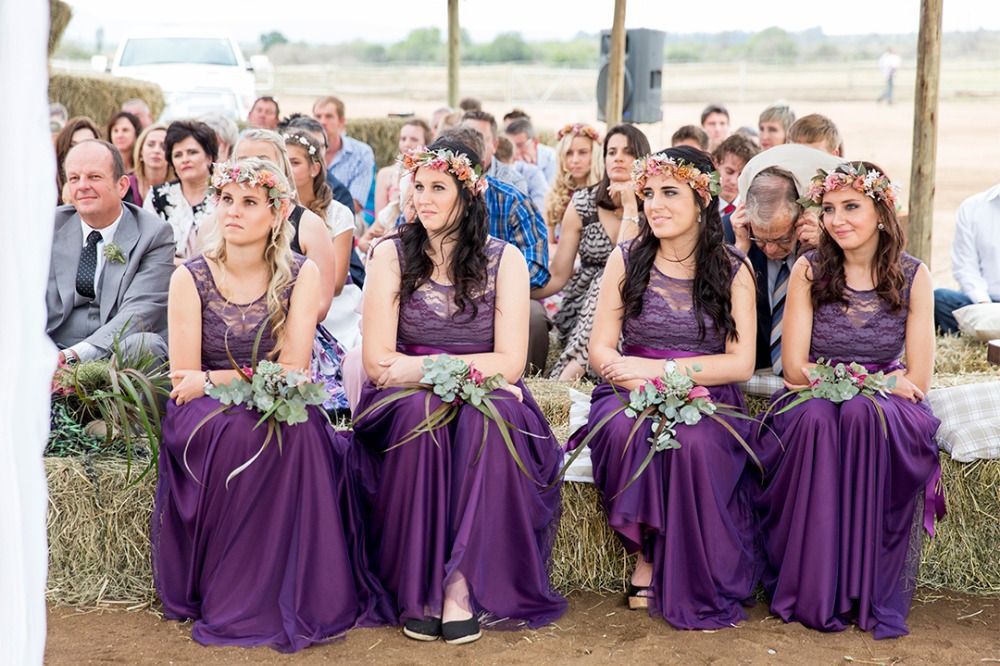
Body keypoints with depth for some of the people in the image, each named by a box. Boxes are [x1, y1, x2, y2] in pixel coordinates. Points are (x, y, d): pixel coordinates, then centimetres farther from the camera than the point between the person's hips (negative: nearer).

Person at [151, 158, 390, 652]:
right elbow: (183, 378, -5)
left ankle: (300, 594, -21)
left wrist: (214, 380, -13)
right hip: (206, 417, -1)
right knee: (241, 430, -34)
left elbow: (293, 370, -8)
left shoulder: (301, 275, -1)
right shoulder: (190, 278, -2)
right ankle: (234, 603, -20)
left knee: (298, 427, -33)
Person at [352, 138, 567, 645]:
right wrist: (470, 369, -16)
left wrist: (419, 367, -15)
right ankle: (418, 589, -26)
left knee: (486, 418, -33)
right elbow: (378, 363, -8)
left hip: (482, 400, 0)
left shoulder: (504, 260, 2)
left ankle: (460, 584, -29)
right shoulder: (392, 255, 1)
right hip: (405, 406, 0)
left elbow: (509, 362, -7)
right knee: (421, 413, -34)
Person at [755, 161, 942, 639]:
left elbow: (918, 380, -3)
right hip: (812, 403, 0)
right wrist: (871, 379, -10)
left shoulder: (913, 276, 0)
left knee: (862, 415, -35)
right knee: (815, 417, -35)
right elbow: (795, 370, -4)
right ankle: (812, 593, -26)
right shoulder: (809, 271, 0)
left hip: (886, 407, 0)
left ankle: (865, 592, -26)